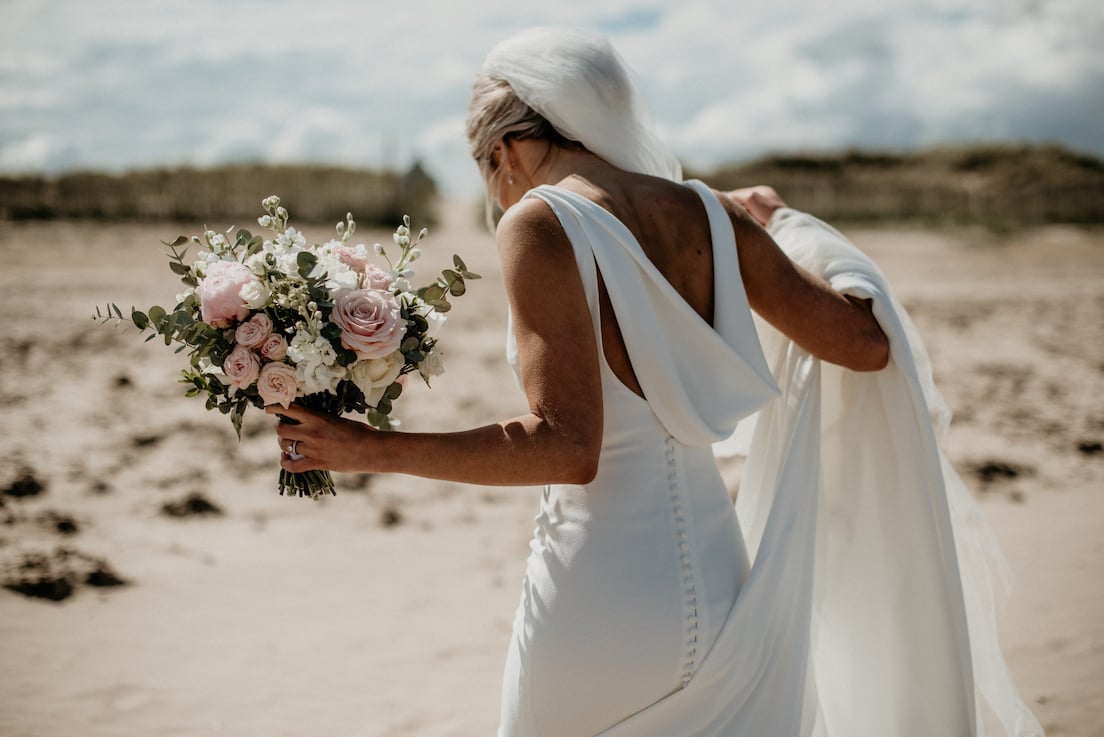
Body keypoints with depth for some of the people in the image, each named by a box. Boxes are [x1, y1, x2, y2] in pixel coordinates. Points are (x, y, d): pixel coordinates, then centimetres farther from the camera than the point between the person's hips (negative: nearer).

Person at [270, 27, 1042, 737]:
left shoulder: (540, 223, -12)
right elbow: (865, 342, 10)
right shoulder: (707, 214, 4)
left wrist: (375, 449, -14)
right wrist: (785, 221, 25)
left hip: (602, 597, -6)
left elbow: (567, 446, -20)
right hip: (722, 584, 6)